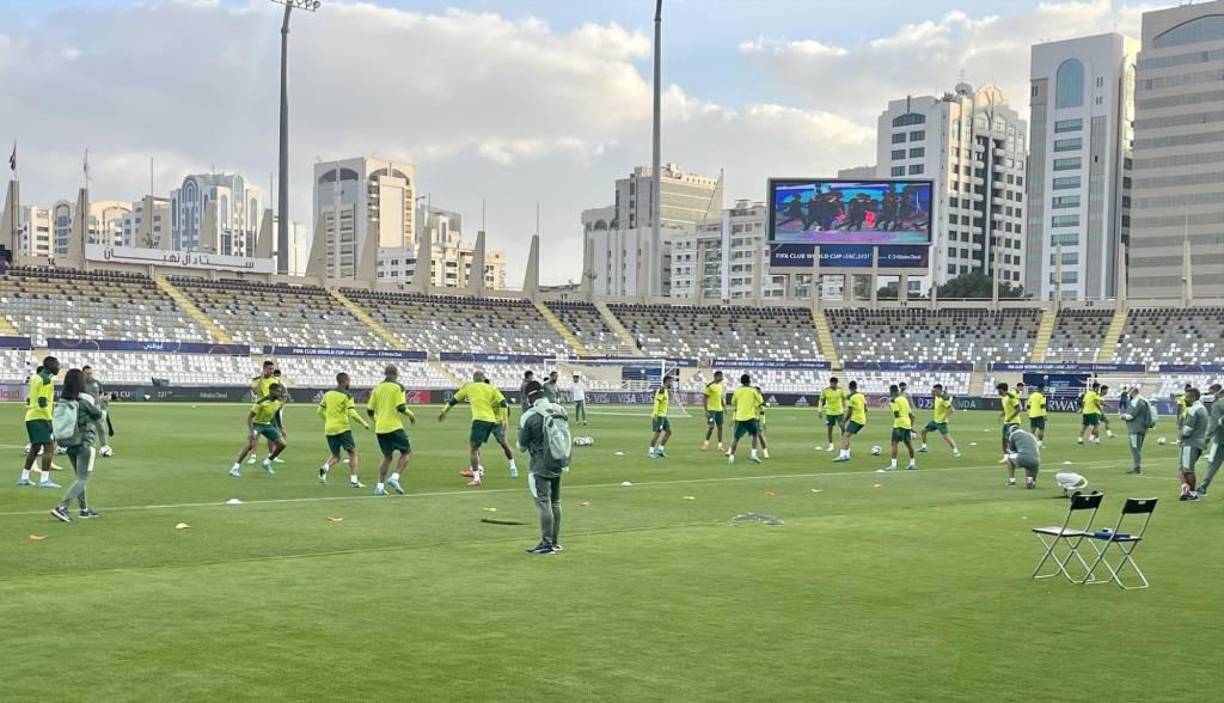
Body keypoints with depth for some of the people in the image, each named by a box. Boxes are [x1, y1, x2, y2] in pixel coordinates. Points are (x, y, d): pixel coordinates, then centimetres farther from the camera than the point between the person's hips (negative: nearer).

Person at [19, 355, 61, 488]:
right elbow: (42, 401, -19)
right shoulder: (46, 379, -12)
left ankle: (24, 478, 23)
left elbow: (29, 398, 22)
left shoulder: (37, 377, 17)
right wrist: (50, 419, -17)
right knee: (49, 446, -12)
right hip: (40, 417, -10)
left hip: (31, 417, 10)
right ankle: (44, 480, -18)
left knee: (35, 448, 18)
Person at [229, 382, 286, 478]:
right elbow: (249, 417, -27)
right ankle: (236, 467, -23)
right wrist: (251, 432, -37)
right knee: (251, 444, -30)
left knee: (282, 444, -2)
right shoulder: (261, 402, -28)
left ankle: (267, 463, 17)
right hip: (256, 424, -7)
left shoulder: (279, 402, -7)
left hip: (268, 425, 7)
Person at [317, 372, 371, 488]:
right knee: (352, 453, 5)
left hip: (329, 429, 6)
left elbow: (320, 411, 14)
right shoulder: (346, 395, -9)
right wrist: (364, 423, -3)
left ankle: (325, 468, -15)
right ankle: (353, 480, -1)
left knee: (335, 456, 15)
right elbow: (352, 413, -15)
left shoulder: (328, 394, 10)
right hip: (343, 428, -6)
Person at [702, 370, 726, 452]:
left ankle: (720, 445, 9)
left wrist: (723, 407, 14)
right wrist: (706, 411, -17)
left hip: (719, 409, 7)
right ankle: (706, 443, 7)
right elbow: (704, 398, -12)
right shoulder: (710, 386, -12)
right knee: (711, 427, -11)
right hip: (711, 409, -7)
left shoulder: (720, 385, 10)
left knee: (720, 427, 5)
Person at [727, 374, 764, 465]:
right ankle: (753, 453, -4)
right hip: (750, 417, -2)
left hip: (739, 417, 2)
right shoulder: (753, 390, 0)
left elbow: (733, 403, 16)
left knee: (736, 437, 10)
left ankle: (731, 456, 3)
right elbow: (761, 402, 4)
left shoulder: (737, 391, 6)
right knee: (755, 435, 13)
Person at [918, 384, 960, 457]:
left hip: (941, 422, -9)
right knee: (923, 431, 12)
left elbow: (952, 409, -27)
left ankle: (955, 451, -5)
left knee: (946, 436, -14)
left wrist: (945, 417, -27)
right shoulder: (936, 397, 4)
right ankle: (924, 447, 22)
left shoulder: (943, 399, -22)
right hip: (935, 421, 9)